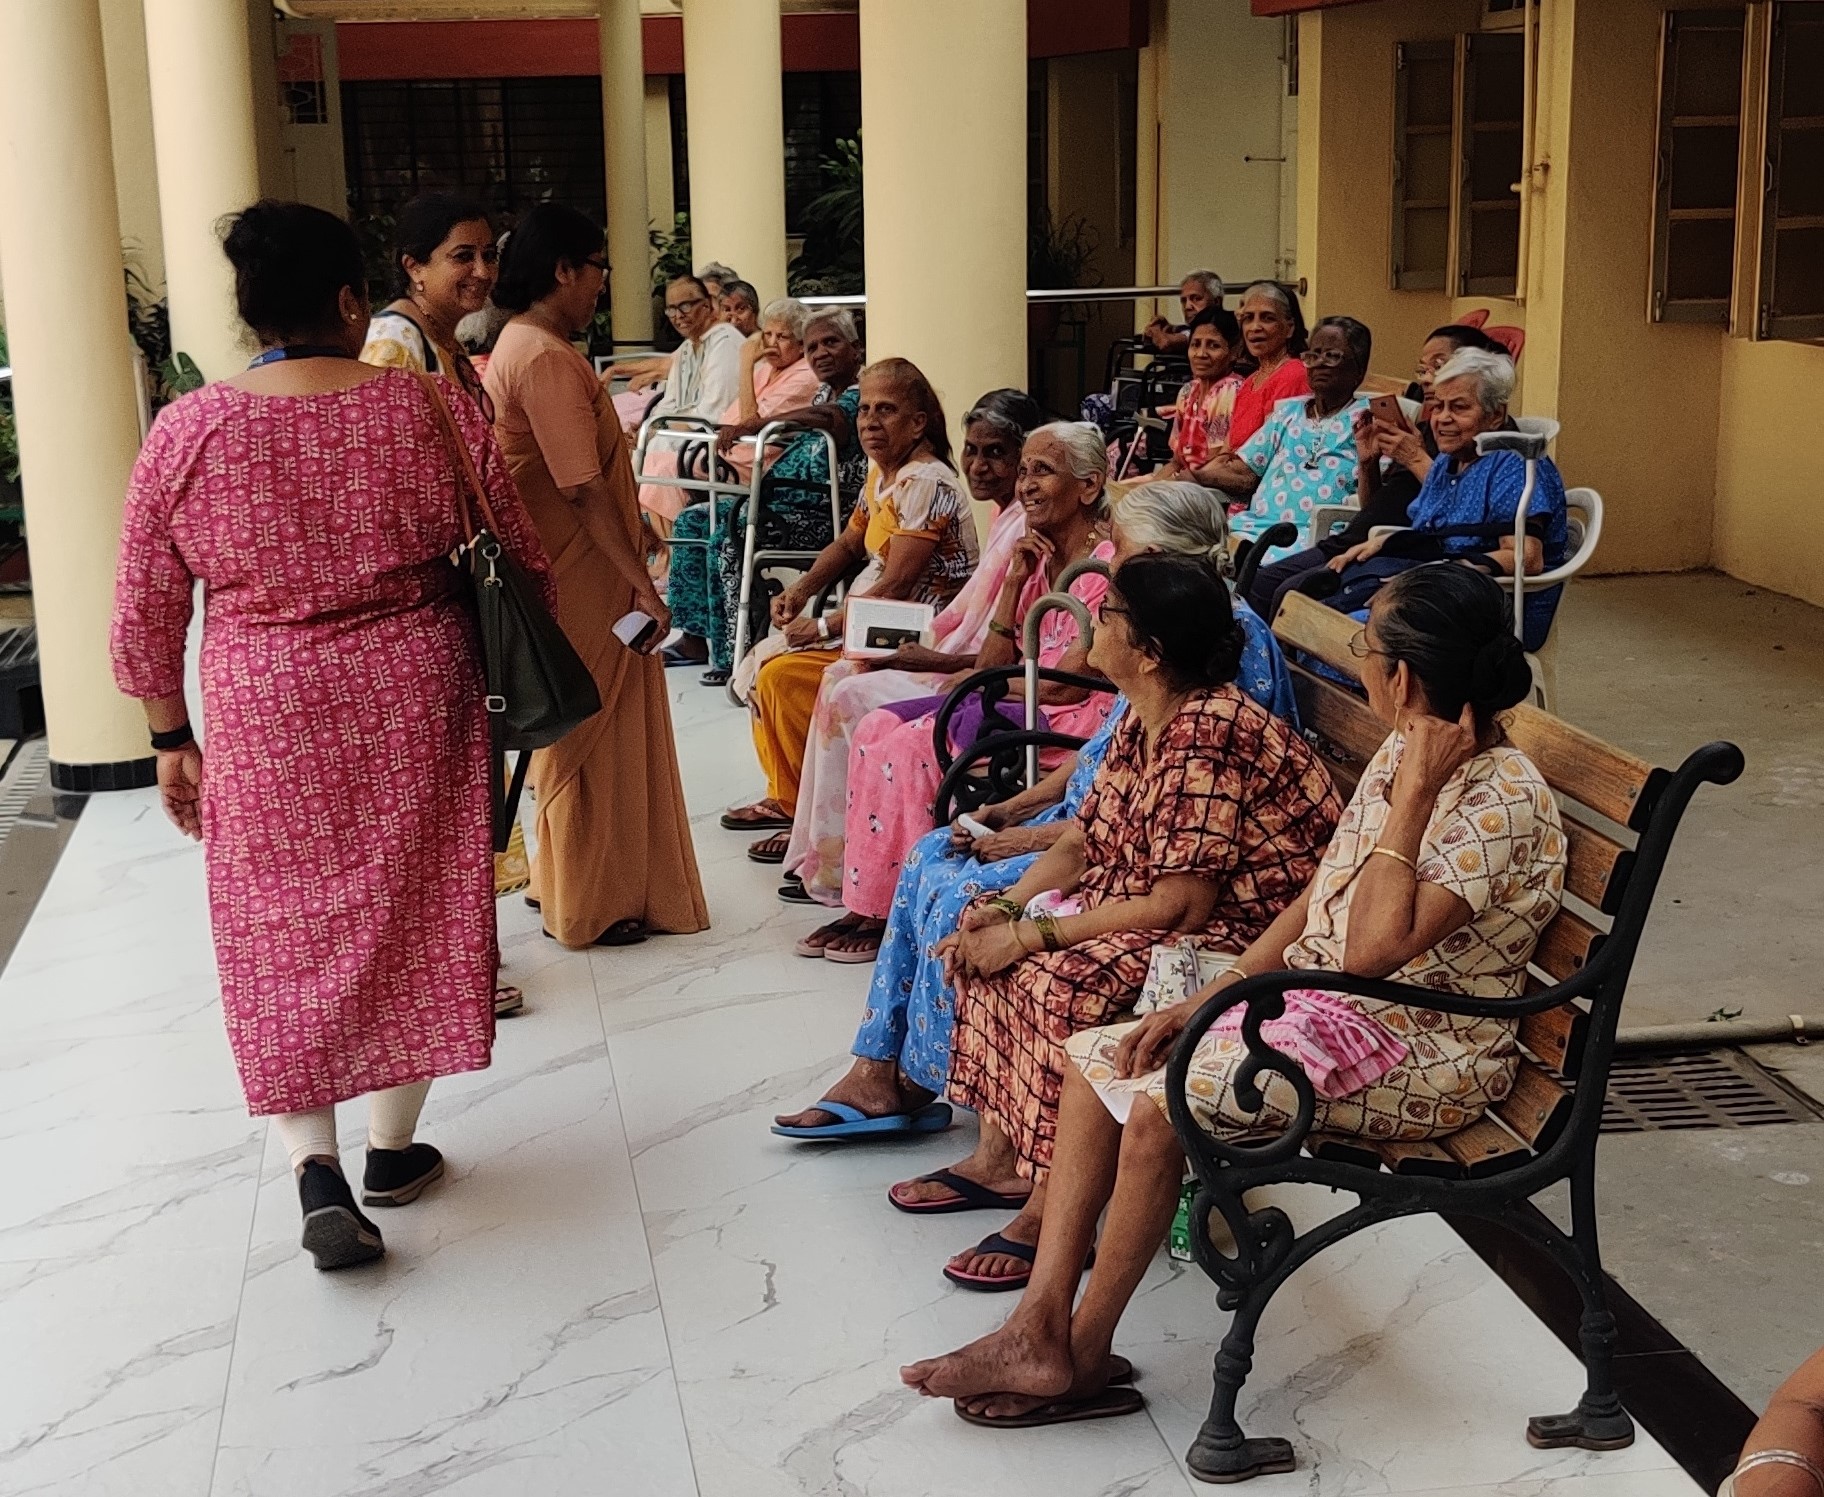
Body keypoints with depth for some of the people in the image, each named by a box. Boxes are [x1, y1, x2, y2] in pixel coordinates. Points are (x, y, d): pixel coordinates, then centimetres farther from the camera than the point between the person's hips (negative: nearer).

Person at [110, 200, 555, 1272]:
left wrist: (172, 739, 12)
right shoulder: (435, 409, -7)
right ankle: (395, 1149, 27)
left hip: (264, 722, 0)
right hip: (415, 703, 1)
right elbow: (527, 564, 0)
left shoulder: (186, 433, -7)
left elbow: (146, 617, -1)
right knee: (411, 913, 15)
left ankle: (314, 1165, 0)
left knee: (284, 936, 11)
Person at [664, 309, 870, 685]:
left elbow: (832, 417, -32)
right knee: (692, 521, 6)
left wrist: (753, 424, -38)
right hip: (778, 498, 10)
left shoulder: (861, 395, -11)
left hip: (821, 513, -10)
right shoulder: (823, 394, 20)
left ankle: (731, 656, -20)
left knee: (727, 537, -28)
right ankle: (695, 637, 6)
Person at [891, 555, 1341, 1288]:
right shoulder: (1145, 718, 3)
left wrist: (1031, 936, -22)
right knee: (987, 943, 1)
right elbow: (1082, 843, 9)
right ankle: (1000, 1154, 8)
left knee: (1061, 979, -29)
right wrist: (1005, 907, -8)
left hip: (1240, 933, -10)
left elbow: (1179, 905, -27)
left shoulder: (1207, 736, -26)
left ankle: (1052, 1211, -14)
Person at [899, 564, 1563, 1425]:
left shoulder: (1502, 800, -22)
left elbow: (1373, 949, -30)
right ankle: (1039, 1330, -6)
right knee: (1095, 1059, -3)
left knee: (1158, 1107, -25)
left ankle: (1083, 1356, -6)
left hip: (1421, 1052, -9)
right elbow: (1314, 904, 11)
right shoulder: (1402, 756, 7)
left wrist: (1412, 795, -27)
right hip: (1317, 1002, 9)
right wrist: (1204, 1000, 2)